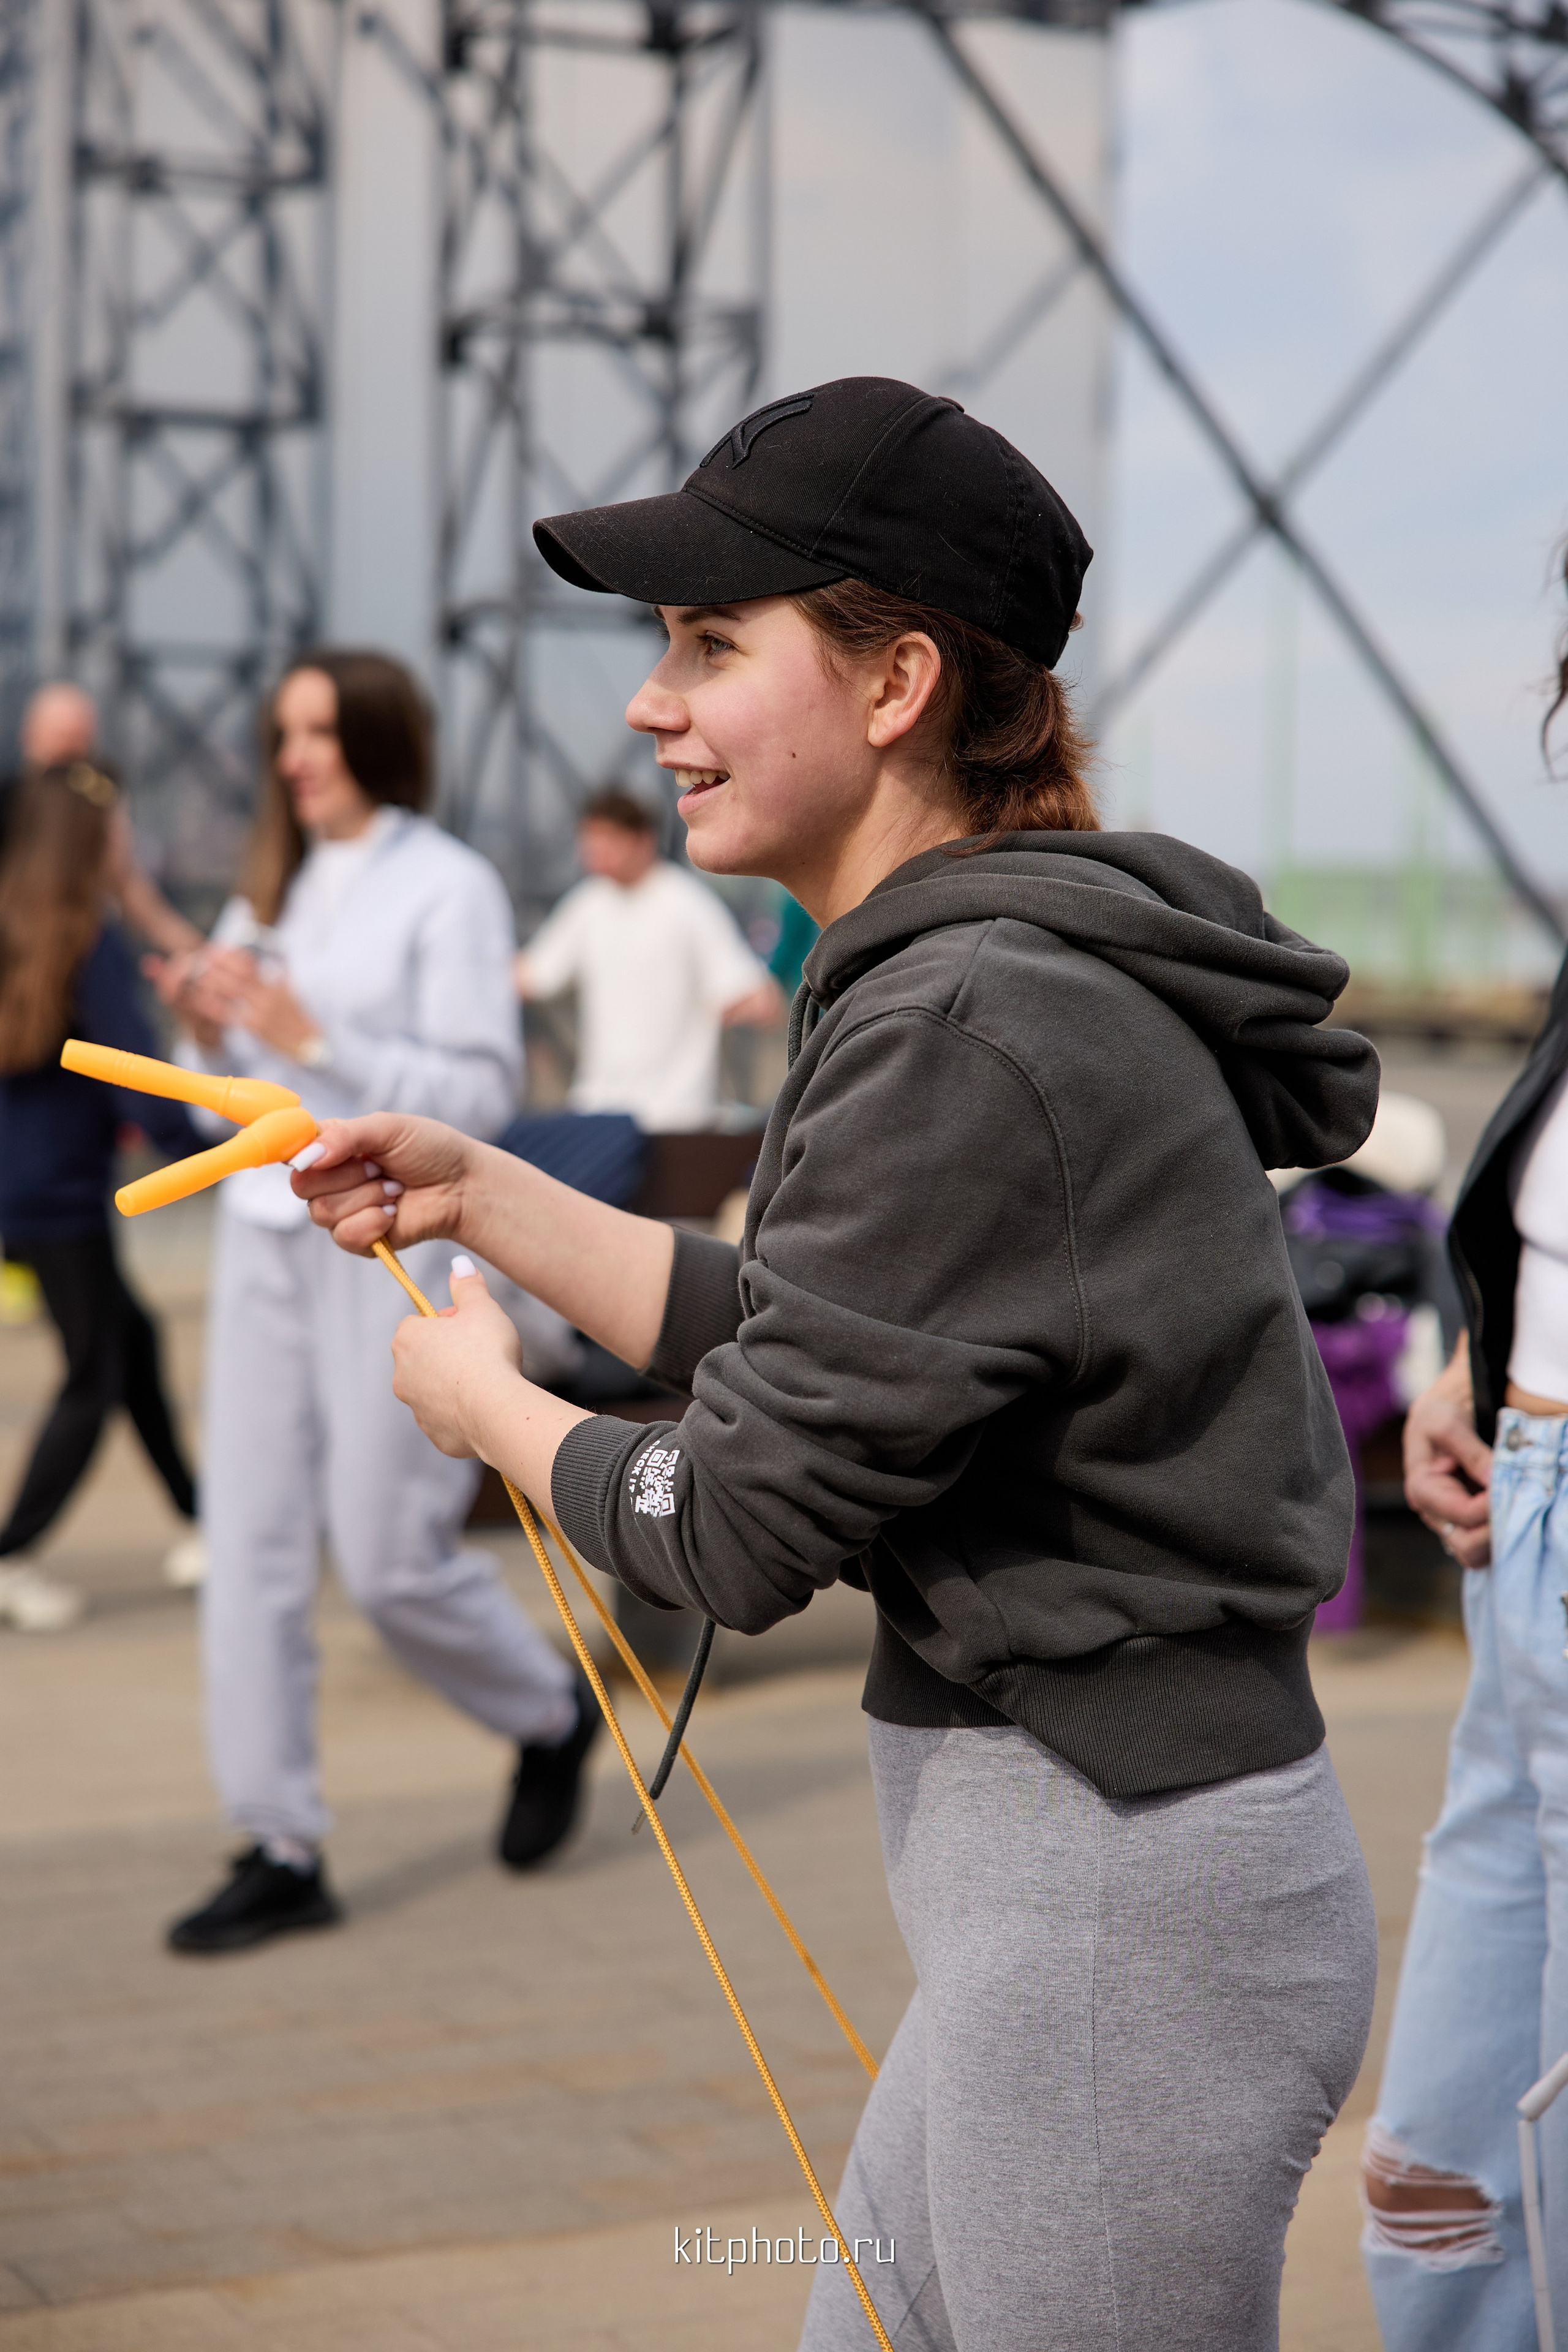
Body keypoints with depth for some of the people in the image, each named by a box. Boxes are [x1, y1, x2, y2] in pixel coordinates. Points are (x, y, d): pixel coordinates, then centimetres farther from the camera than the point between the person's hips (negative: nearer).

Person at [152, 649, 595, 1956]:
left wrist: (312, 1039, -19)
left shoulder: (449, 888, -6)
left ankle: (551, 1718, 26)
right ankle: (282, 1852, 8)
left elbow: (481, 1091, -12)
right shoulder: (273, 889, 14)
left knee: (390, 1556, -3)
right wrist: (211, 1032, -3)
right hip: (265, 1234, 6)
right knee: (250, 1547, 1)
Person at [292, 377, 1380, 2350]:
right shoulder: (1010, 971, 10)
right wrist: (478, 1198, 13)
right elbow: (809, 1346, 16)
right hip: (1072, 1879, 10)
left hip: (1115, 1898, -10)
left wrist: (483, 1399, 1)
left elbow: (744, 1524, -17)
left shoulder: (970, 1037, -22)